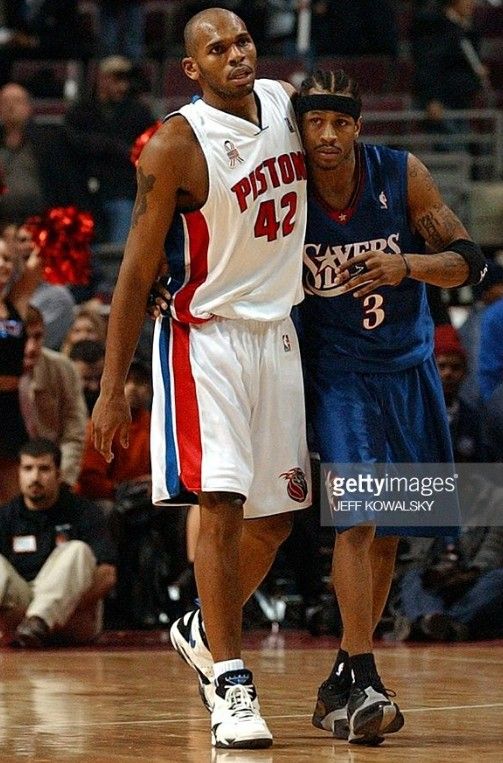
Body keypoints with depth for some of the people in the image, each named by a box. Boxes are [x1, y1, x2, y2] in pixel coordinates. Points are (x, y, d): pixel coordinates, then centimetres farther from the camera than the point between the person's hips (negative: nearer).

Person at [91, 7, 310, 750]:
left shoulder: (287, 104, 3)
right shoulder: (176, 145, -14)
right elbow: (138, 270, -13)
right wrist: (112, 388, -15)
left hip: (277, 332, 6)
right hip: (206, 334, -6)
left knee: (275, 516, 11)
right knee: (222, 506, -13)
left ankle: (202, 631, 33)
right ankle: (232, 686, -11)